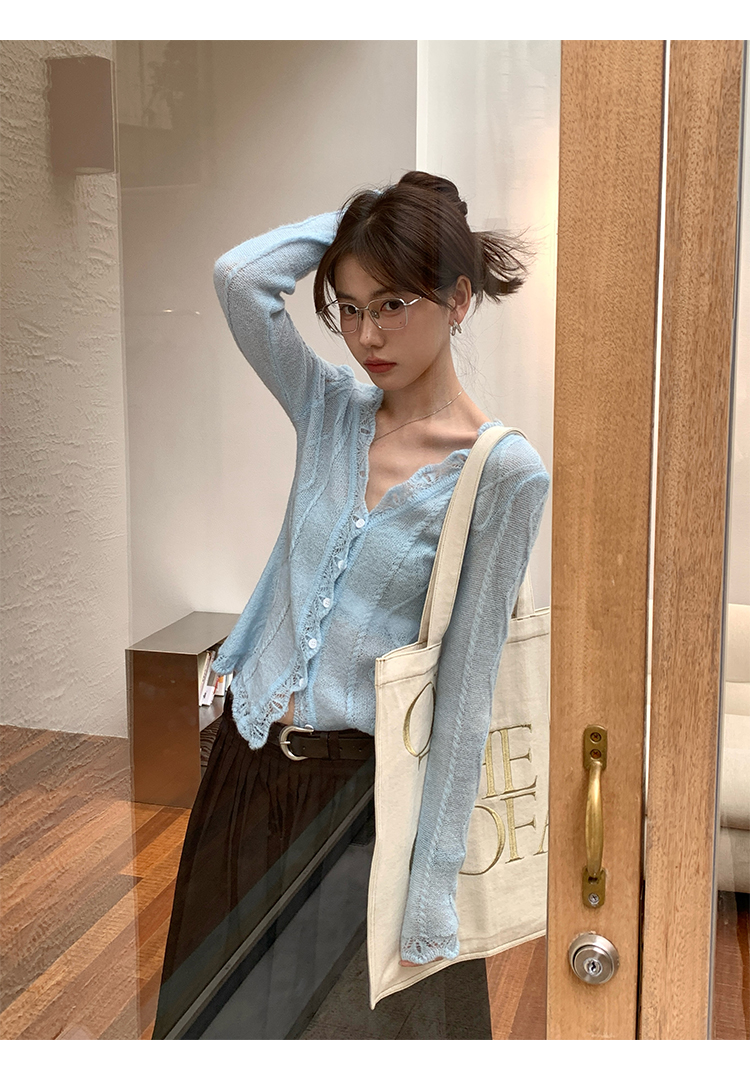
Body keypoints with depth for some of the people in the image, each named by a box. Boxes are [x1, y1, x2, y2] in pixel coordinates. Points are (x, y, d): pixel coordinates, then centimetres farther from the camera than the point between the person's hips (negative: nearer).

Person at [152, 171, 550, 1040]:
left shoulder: (504, 472, -13)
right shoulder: (332, 407, 2)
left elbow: (466, 686, -14)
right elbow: (238, 276, -11)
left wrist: (433, 880, -13)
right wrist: (356, 215, -3)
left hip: (364, 780, -5)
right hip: (247, 760, 5)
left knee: (366, 1017, 13)